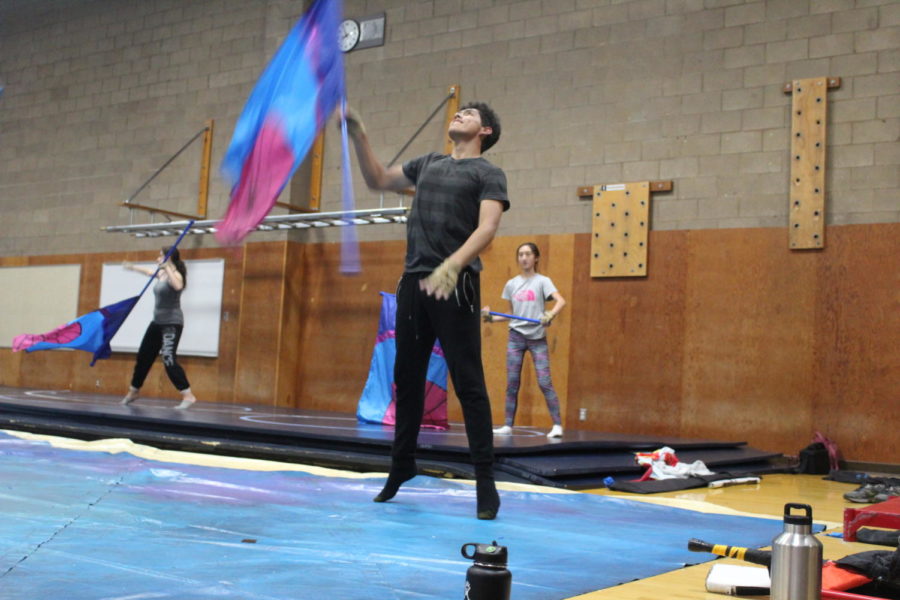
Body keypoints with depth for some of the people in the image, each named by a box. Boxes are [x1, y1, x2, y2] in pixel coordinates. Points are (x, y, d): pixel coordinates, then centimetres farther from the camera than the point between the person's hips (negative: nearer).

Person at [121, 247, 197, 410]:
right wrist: (133, 267, 48)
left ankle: (188, 396, -22)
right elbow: (148, 272, 35)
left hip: (172, 323, -9)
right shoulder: (161, 274, 11)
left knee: (169, 359, -21)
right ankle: (133, 391, 34)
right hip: (157, 322, 9)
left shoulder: (175, 275, -14)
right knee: (143, 357, 17)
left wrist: (167, 268, -35)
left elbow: (178, 286, -39)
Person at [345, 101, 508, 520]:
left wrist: (453, 264, -29)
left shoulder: (488, 174, 3)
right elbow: (378, 180, 27)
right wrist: (358, 136, 14)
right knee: (407, 379, 11)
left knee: (468, 383, -6)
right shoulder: (428, 164, 21)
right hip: (413, 282, 6)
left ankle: (485, 482, -2)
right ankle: (401, 466, 25)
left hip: (455, 285, -6)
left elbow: (487, 227, -12)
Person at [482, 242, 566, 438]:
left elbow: (561, 301, -17)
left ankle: (557, 425, -6)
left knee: (544, 383, -10)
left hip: (538, 338, -4)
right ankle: (508, 425, 10)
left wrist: (551, 314, -35)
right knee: (512, 383, 3)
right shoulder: (511, 284, 9)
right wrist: (492, 318, 3)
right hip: (516, 336, 4)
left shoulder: (542, 281, -2)